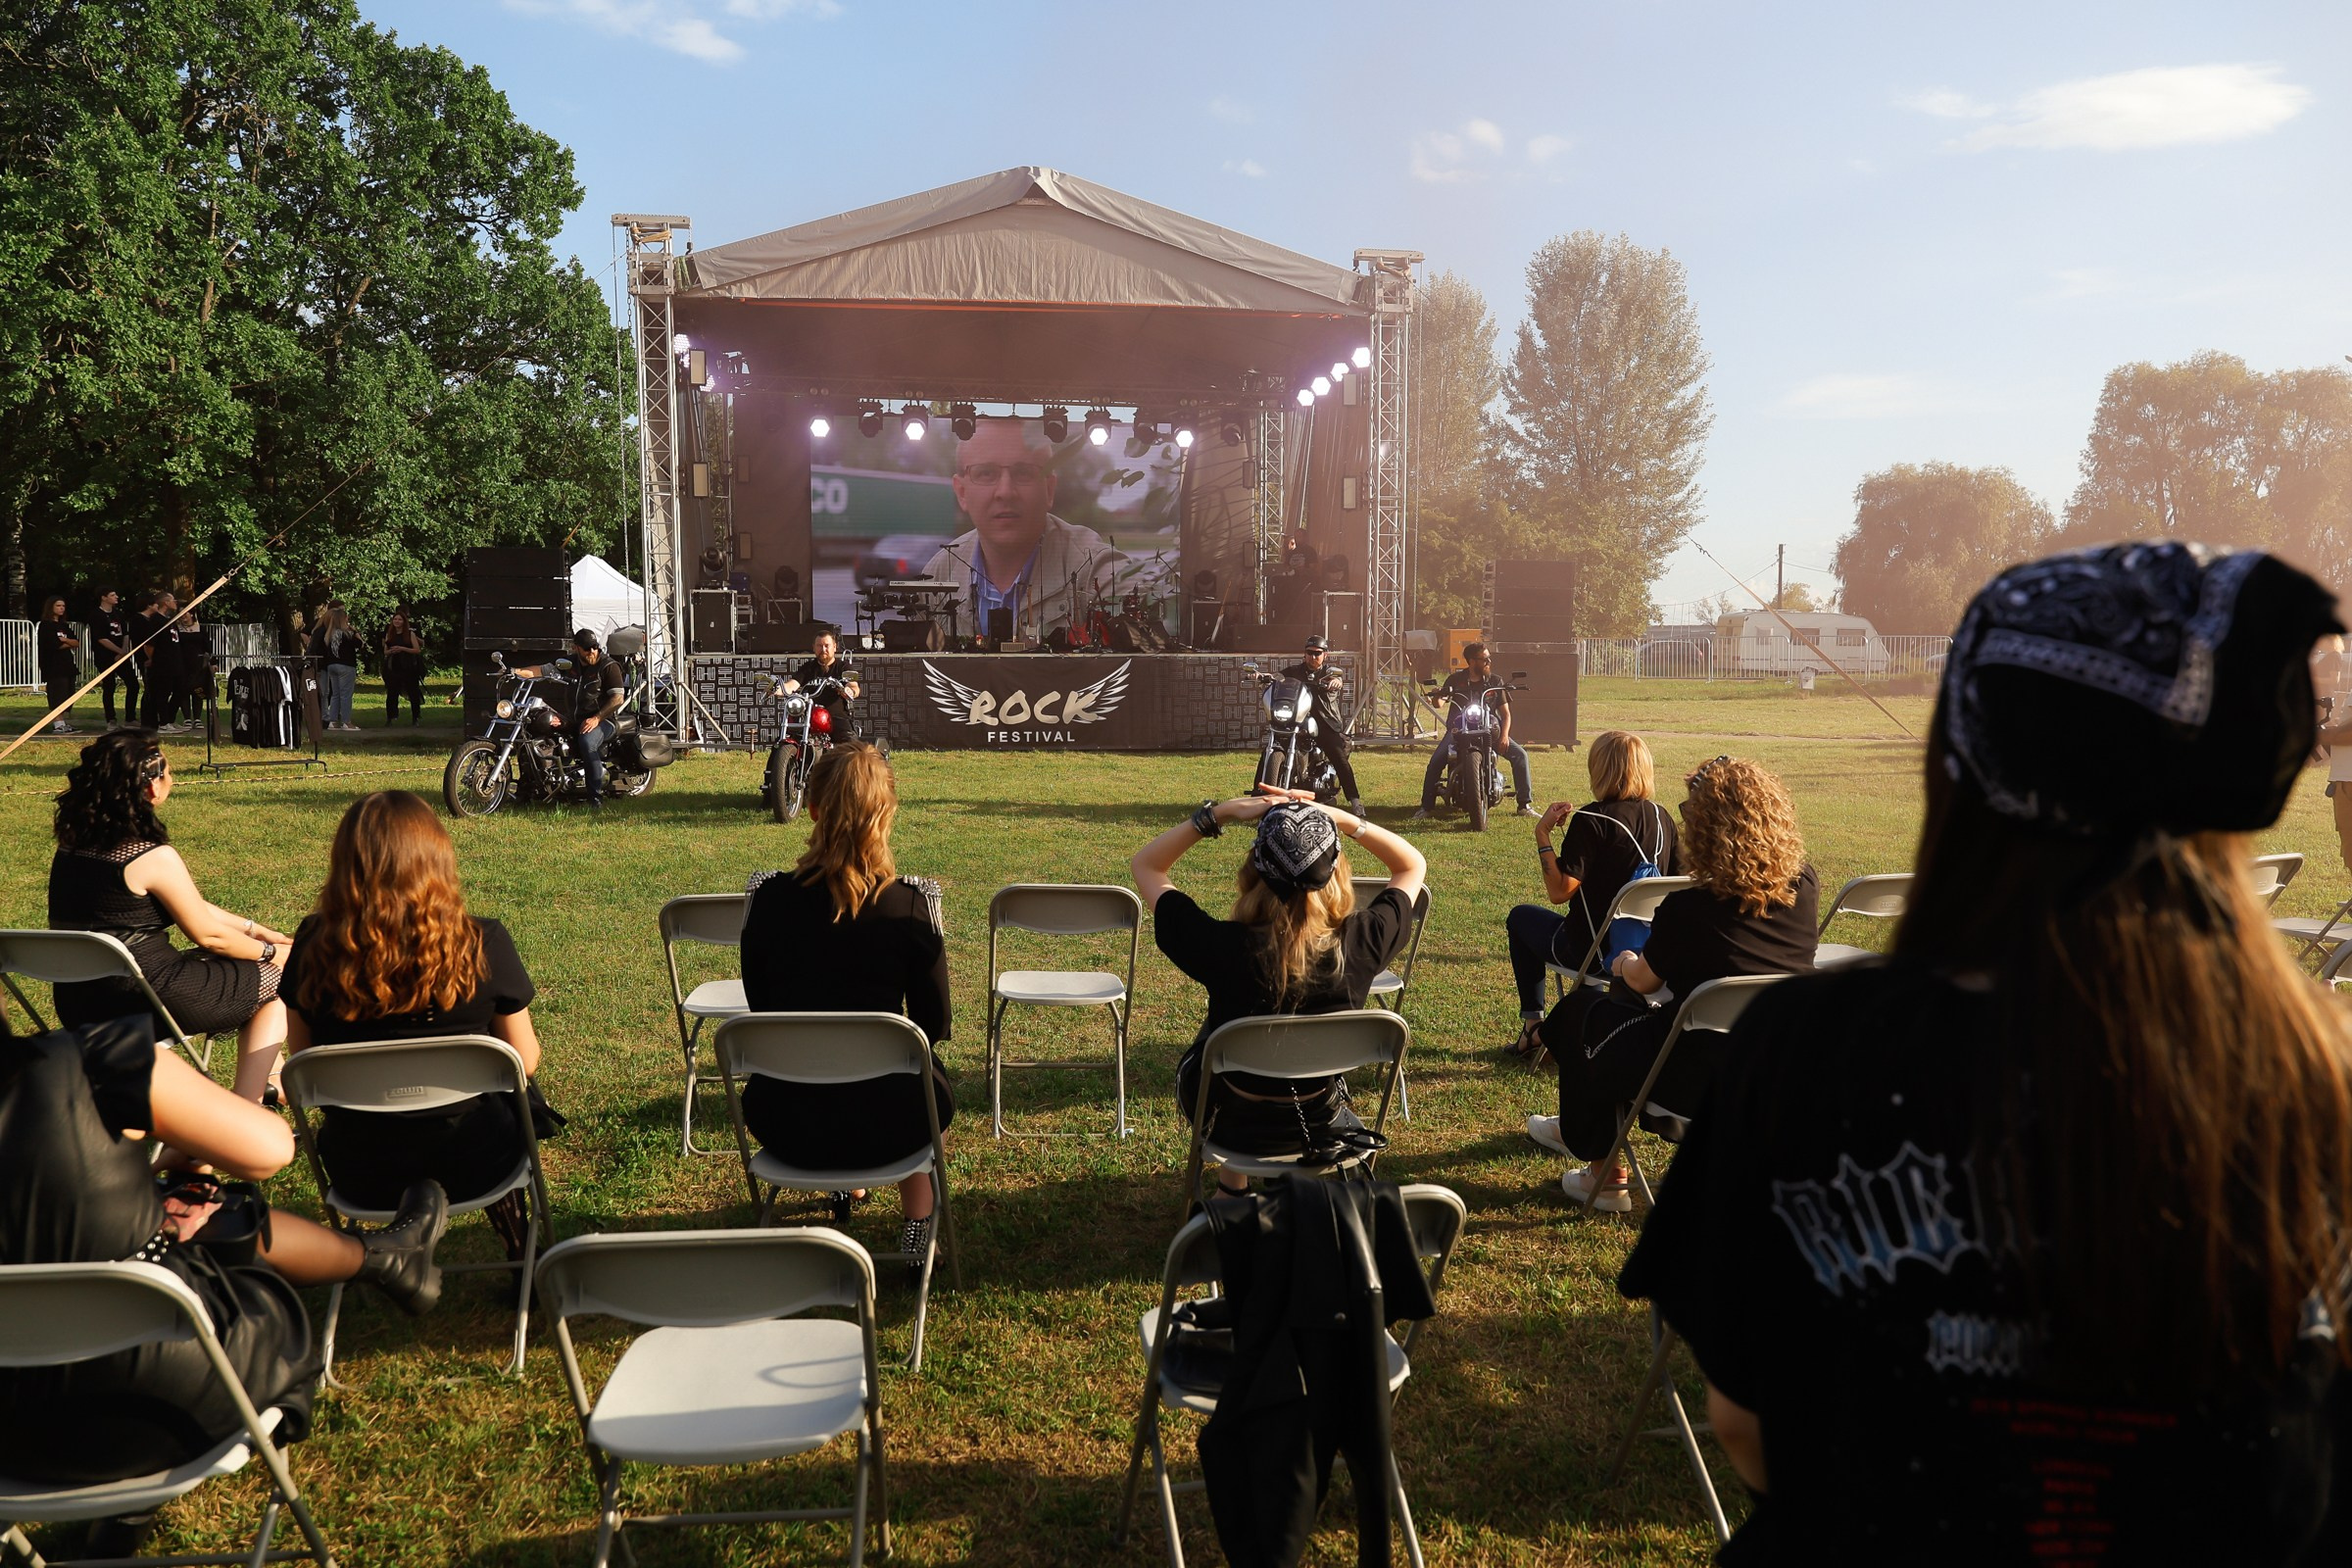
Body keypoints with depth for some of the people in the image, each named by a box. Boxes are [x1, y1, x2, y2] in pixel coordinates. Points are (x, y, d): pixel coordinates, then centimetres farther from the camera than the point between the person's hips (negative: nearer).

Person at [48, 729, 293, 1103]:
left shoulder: (73, 844, 6)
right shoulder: (154, 858, -21)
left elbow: (192, 906, 12)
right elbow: (208, 935, -10)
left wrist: (254, 929, 15)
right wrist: (272, 951, 6)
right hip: (143, 1000, -9)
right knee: (277, 979, 8)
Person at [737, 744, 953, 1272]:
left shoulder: (768, 895, -8)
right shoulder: (913, 902, -13)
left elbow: (759, 1005, 7)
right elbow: (936, 1022, -3)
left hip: (783, 1127, 2)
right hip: (883, 1127, -2)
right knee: (928, 1071, 33)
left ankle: (842, 1184, 56)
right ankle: (918, 1230, 37)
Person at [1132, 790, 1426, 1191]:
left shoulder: (1225, 947, -32)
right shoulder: (1359, 944, -26)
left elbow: (1144, 865, -15)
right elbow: (1413, 866, -5)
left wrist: (1220, 813, -21)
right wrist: (1342, 819, -16)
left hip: (1233, 1128, -2)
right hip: (1322, 1128, 2)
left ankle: (1231, 1185, 46)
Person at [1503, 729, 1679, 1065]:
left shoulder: (1590, 820, -21)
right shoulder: (1662, 818, -3)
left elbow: (1559, 892, -24)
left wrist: (1542, 833, -16)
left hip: (1593, 952, -6)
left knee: (1521, 917, 22)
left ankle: (1533, 1027, 27)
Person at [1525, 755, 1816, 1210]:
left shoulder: (1686, 909, -25)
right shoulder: (1805, 888, -9)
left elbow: (1643, 981, -5)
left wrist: (1625, 963, 16)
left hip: (1708, 1083, -7)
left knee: (1582, 1010, 17)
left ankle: (1604, 1176, 30)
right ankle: (1577, 1128, 47)